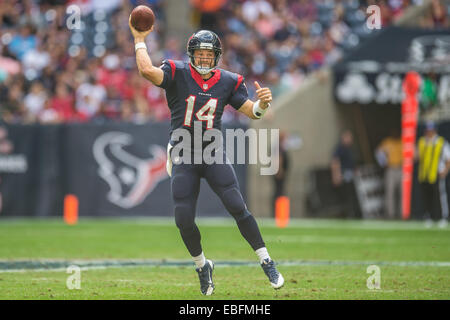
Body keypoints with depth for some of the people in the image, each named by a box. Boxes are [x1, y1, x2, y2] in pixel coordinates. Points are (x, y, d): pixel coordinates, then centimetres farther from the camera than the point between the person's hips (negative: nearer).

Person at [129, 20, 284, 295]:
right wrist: (140, 40, -14)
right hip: (183, 156, 0)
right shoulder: (177, 73, -3)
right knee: (184, 220, -4)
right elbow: (147, 70, -20)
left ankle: (266, 262, -6)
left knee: (237, 207, -15)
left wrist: (263, 102, -16)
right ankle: (202, 266, 21)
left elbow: (251, 111, 5)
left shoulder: (228, 82, 5)